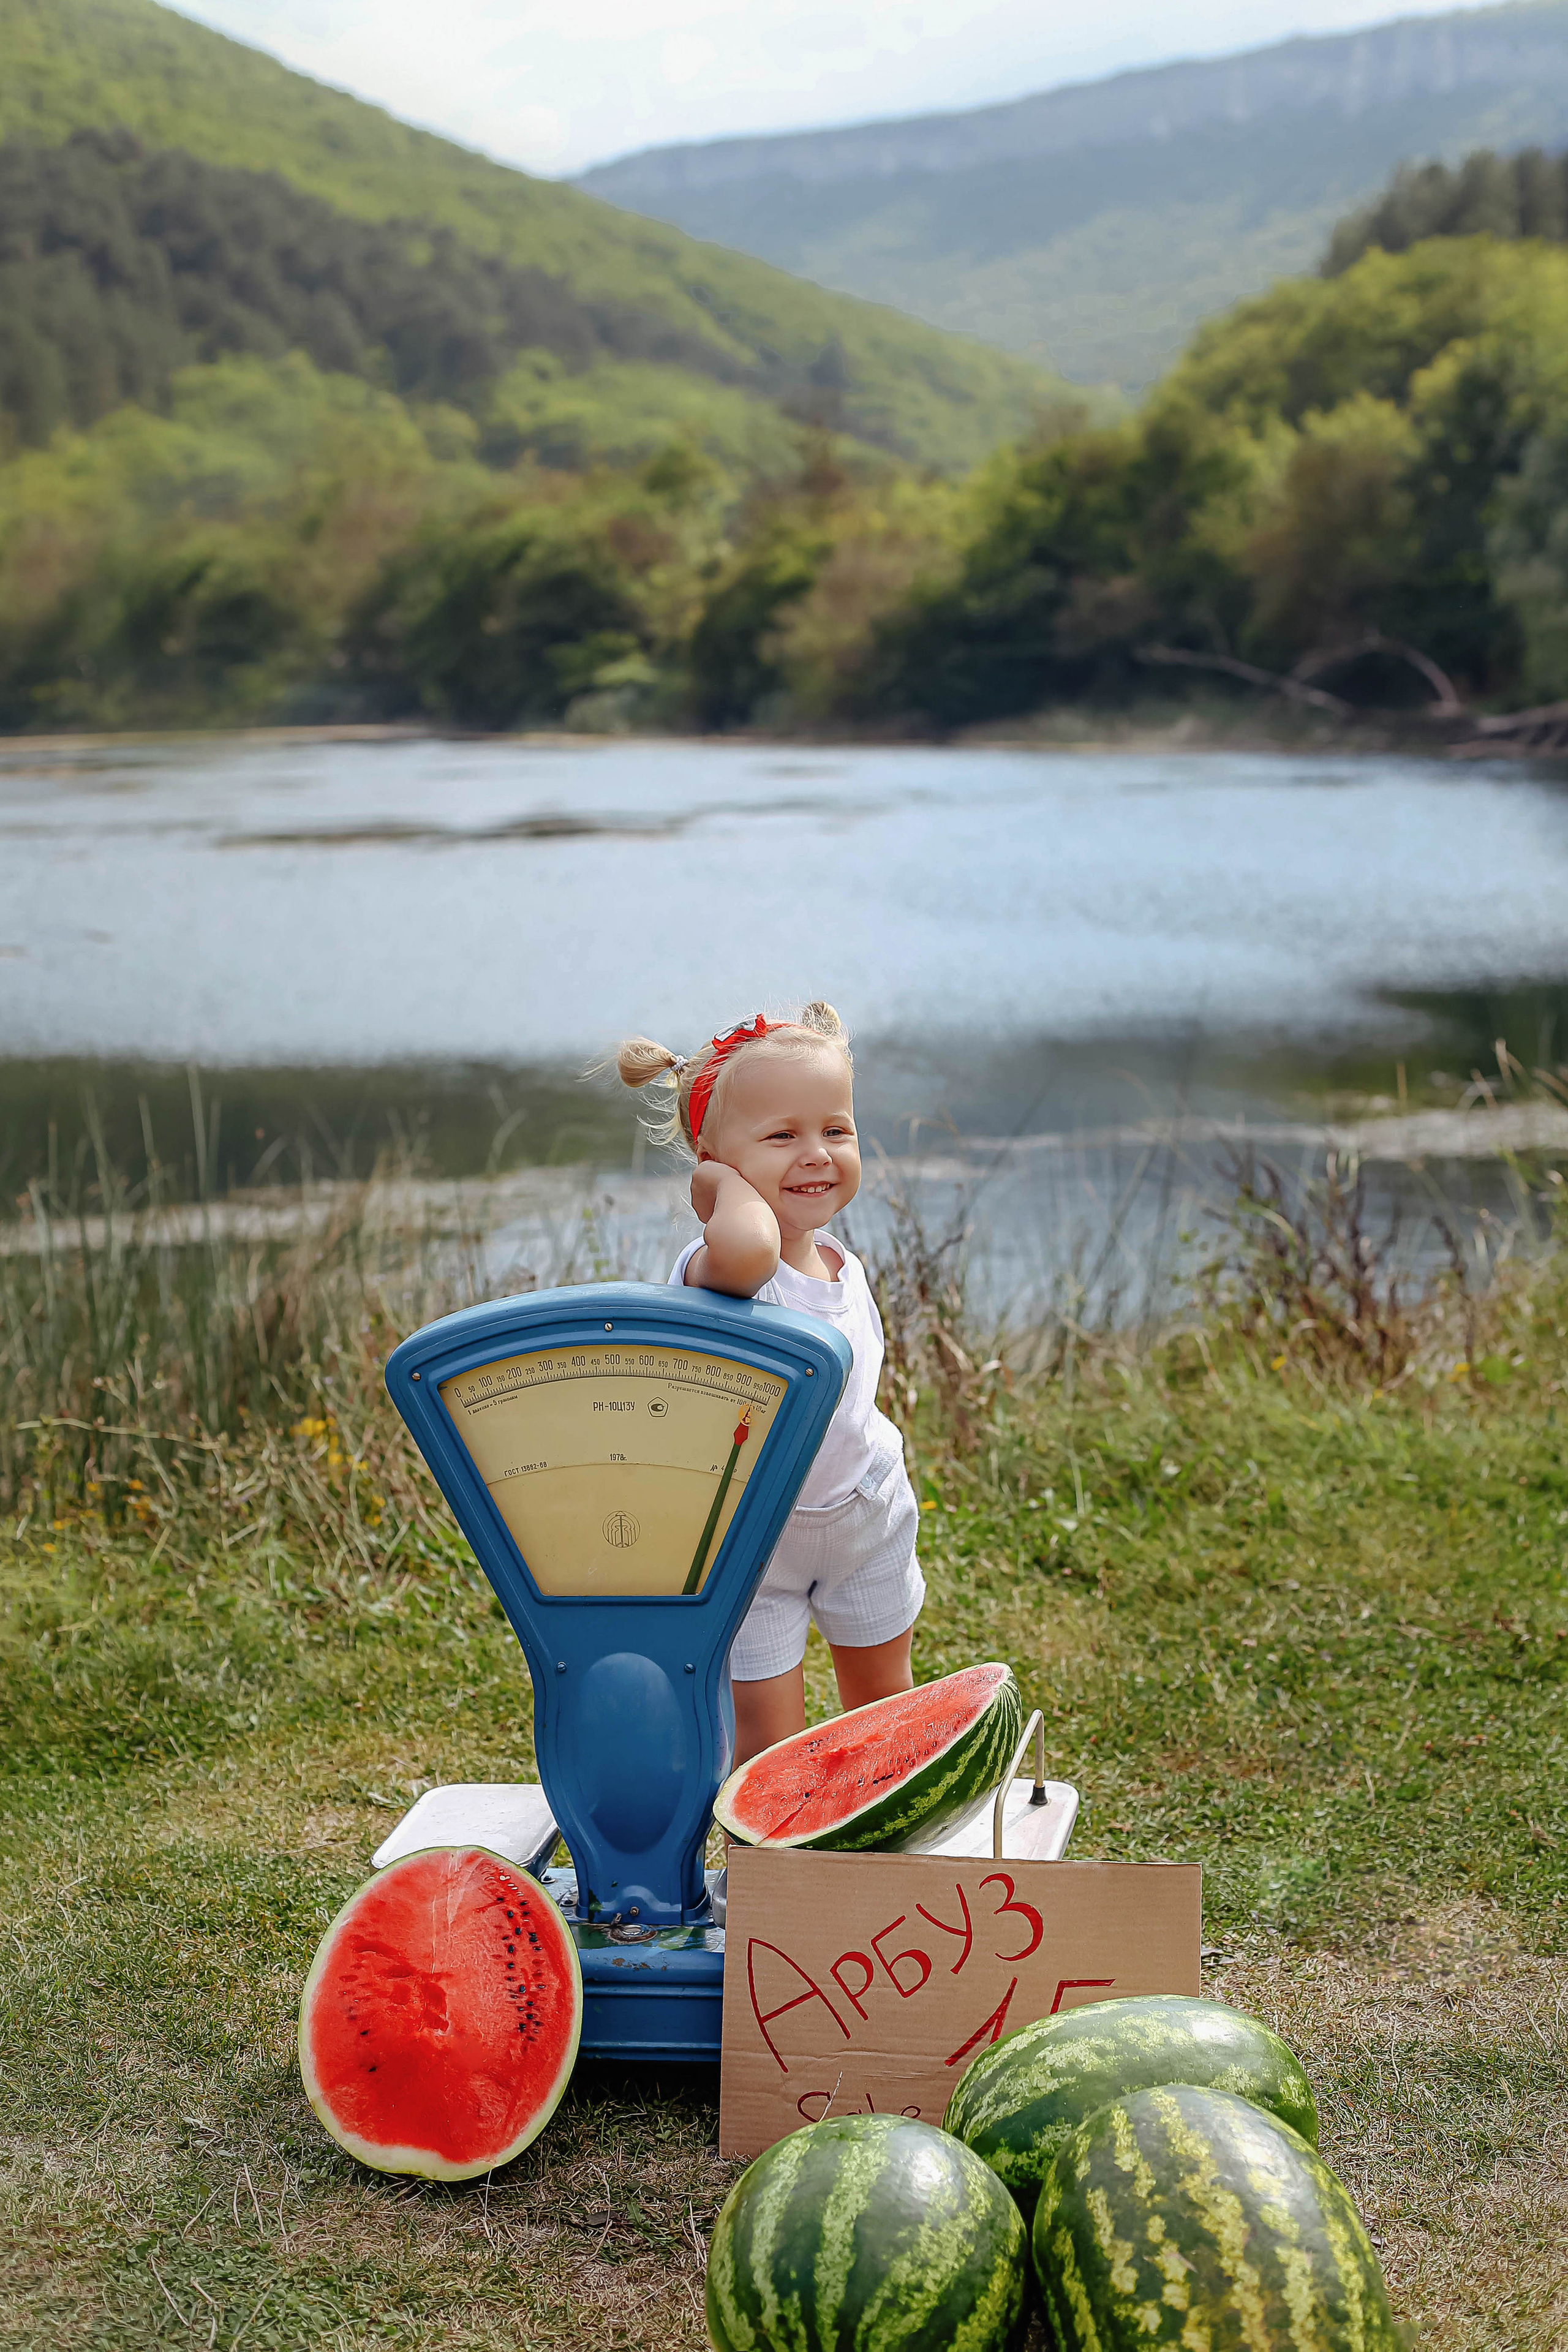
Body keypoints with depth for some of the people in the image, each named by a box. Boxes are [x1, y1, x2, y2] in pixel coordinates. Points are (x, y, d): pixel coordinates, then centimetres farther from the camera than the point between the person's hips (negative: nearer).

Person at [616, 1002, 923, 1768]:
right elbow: (744, 1247, -56)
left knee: (884, 1709, 22)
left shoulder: (842, 1265, -2)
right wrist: (730, 1184, -36)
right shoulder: (718, 1267, -28)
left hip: (866, 1520, 7)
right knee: (768, 1743, -3)